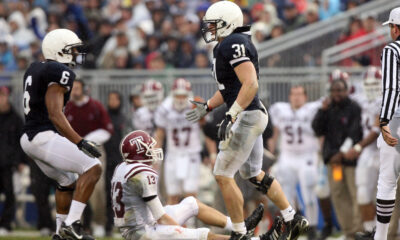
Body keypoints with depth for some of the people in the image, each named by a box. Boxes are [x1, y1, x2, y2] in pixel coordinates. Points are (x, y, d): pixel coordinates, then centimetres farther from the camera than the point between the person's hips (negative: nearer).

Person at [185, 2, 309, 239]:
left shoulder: (234, 44, -18)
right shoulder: (225, 46, 14)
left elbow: (250, 84, -27)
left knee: (223, 175, -5)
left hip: (247, 116, -10)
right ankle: (293, 220, 23)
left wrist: (231, 116, -30)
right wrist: (207, 107, 25)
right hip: (252, 116, 10)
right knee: (254, 174, 20)